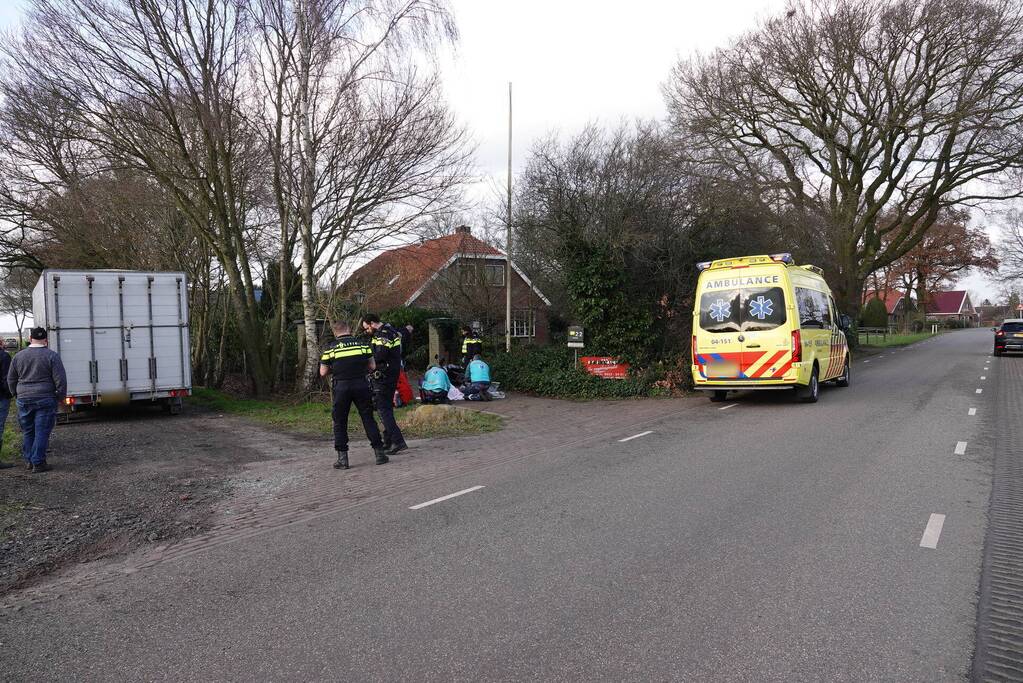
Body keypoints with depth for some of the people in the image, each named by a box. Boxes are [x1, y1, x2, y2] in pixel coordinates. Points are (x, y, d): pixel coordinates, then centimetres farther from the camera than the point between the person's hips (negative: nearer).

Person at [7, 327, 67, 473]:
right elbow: (61, 379, -10)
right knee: (42, 432, -1)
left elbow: (11, 379, 13)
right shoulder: (51, 356, -7)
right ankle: (38, 463, -1)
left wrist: (17, 394, 24)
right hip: (45, 400, -4)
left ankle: (29, 460, 23)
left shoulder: (19, 356, 6)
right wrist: (61, 396, 1)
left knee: (27, 431, 16)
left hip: (24, 400, 4)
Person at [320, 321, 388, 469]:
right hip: (361, 384, 1)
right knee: (368, 419, 10)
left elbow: (323, 372, 1)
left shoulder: (331, 348, 0)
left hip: (341, 386, -1)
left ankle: (342, 458, 8)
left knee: (340, 423, 10)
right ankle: (379, 453, 12)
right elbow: (372, 366, 6)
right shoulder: (363, 344, 4)